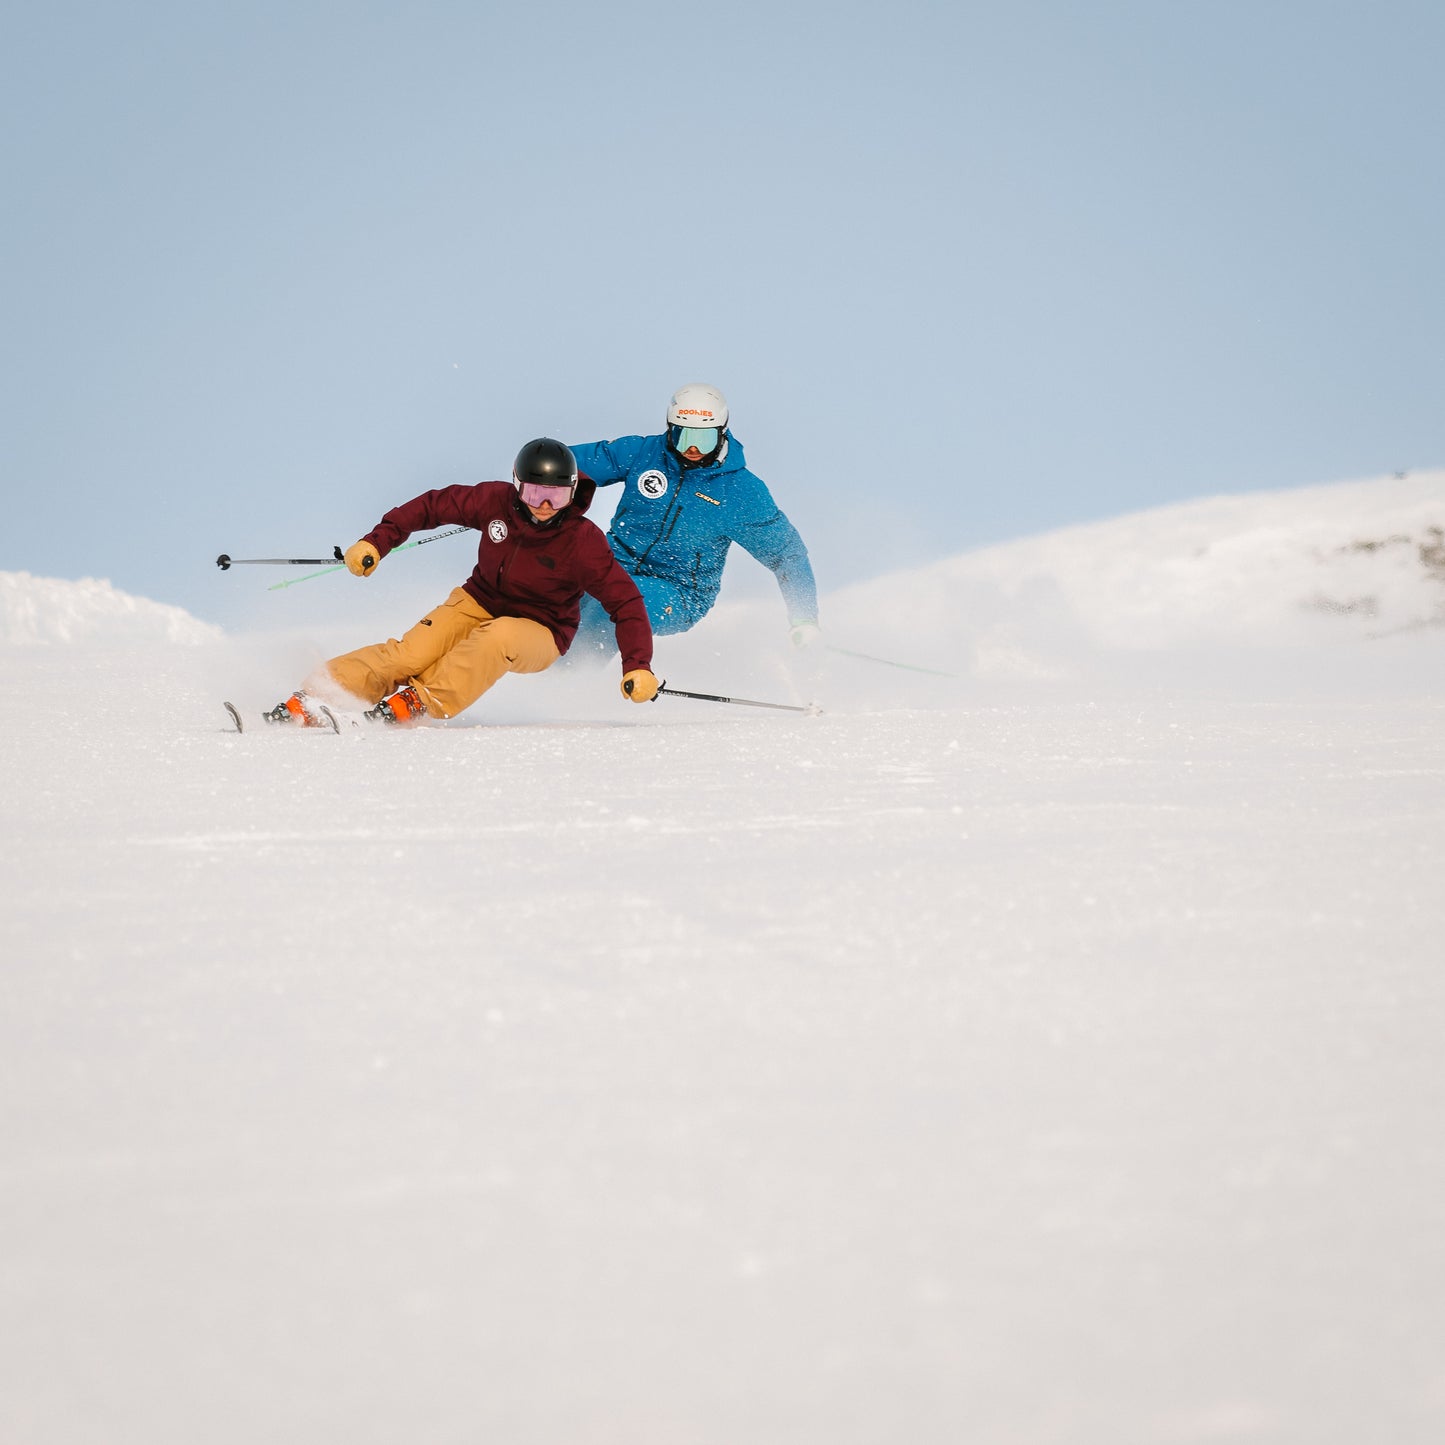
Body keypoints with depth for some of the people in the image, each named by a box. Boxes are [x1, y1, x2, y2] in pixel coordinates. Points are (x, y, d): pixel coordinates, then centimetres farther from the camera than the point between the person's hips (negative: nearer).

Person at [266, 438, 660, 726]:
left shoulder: (584, 542, -21)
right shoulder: (496, 501, -13)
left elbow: (626, 602, -18)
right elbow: (434, 506, 1)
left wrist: (637, 666, -29)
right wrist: (377, 541, -5)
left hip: (538, 633, -2)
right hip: (478, 603, 2)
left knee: (499, 637, -39)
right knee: (411, 654, -24)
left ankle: (417, 703, -35)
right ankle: (308, 704, -30)